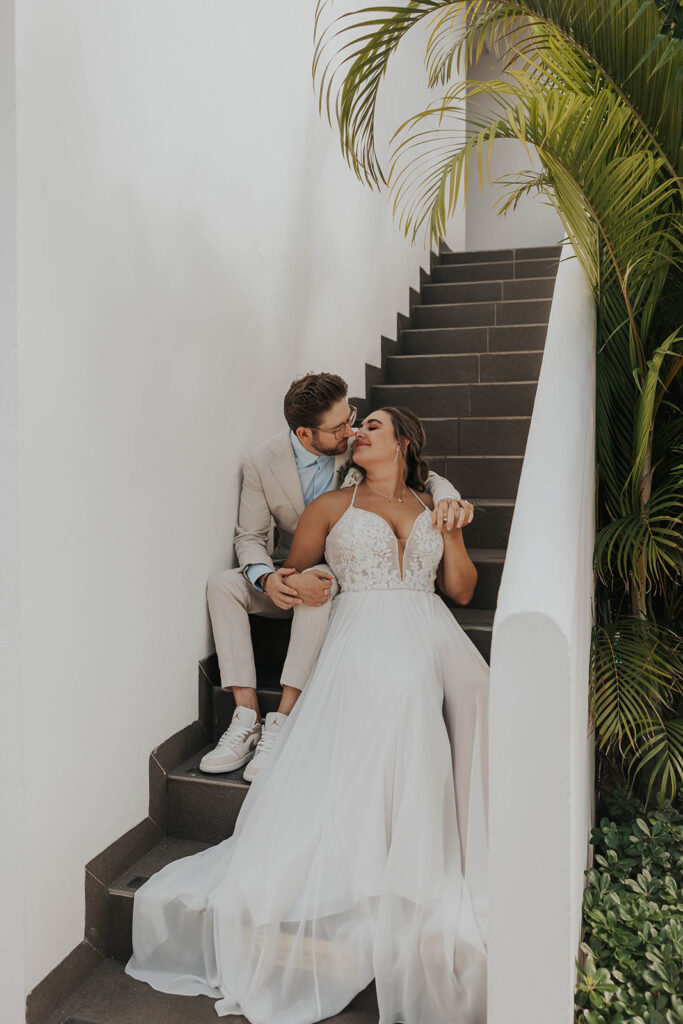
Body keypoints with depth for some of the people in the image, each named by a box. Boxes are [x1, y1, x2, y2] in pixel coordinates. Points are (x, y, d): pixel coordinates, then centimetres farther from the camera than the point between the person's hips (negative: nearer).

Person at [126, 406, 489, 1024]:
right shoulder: (333, 506, 18)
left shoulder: (435, 507, 23)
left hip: (437, 643, 3)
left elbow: (462, 590, 18)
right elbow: (291, 575, 25)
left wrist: (452, 529, 9)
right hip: (367, 644, -3)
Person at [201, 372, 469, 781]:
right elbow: (250, 537, -5)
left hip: (344, 574, -2)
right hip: (290, 573, 2)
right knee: (223, 584, -23)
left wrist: (447, 495, -29)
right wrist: (266, 579, -28)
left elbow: (421, 477, -4)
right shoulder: (262, 463, -10)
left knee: (320, 585, -37)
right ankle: (247, 719, -24)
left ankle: (282, 722, -31)